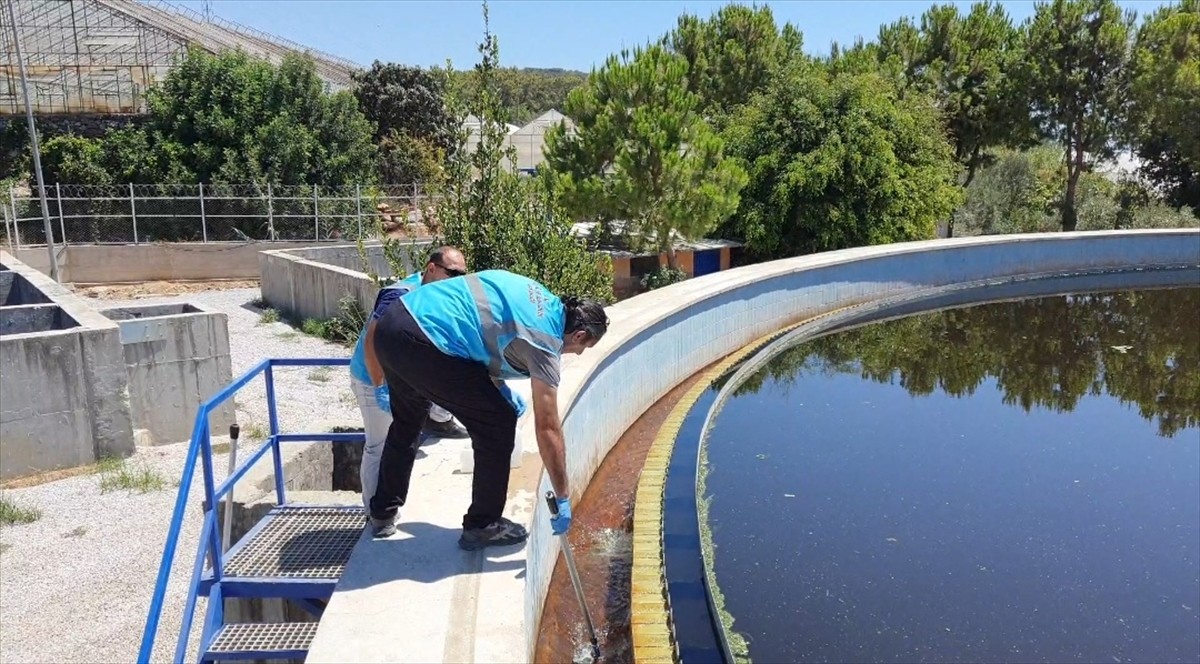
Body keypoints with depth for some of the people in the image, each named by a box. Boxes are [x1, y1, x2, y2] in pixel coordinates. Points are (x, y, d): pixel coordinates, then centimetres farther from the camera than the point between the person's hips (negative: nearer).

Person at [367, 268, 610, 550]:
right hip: (425, 344, -9)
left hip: (392, 324, 9)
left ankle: (383, 513, 45)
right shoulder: (544, 343, -6)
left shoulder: (537, 294, 16)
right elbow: (548, 429, -5)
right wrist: (563, 499, 4)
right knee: (499, 424, 6)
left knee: (405, 422, 30)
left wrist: (500, 386, 21)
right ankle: (482, 526, 17)